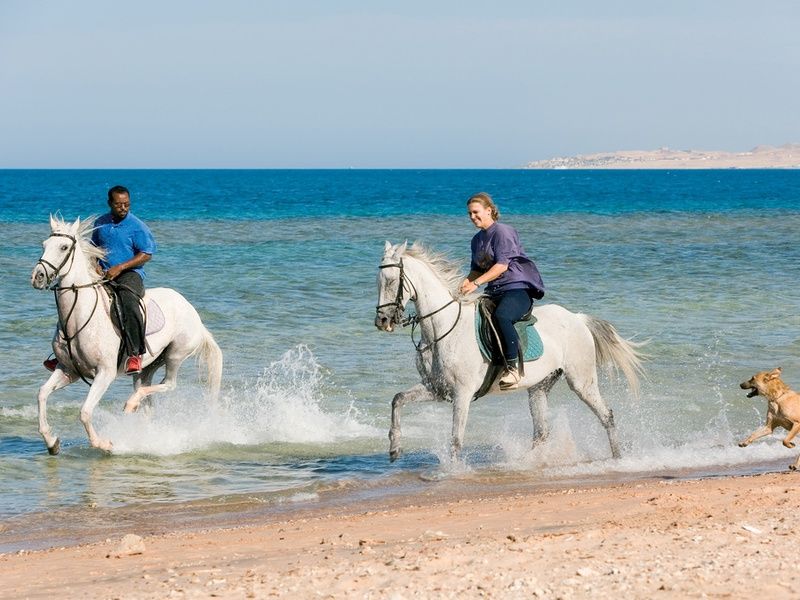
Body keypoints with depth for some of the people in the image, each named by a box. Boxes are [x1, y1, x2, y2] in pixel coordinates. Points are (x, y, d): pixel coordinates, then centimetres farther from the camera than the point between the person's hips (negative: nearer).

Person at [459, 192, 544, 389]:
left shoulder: (502, 232, -7)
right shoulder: (477, 239, 19)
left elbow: (502, 265, -16)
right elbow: (477, 269, 23)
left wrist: (476, 283, -23)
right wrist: (465, 283, 2)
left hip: (517, 288, -10)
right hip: (495, 292, 10)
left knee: (501, 317, -38)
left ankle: (513, 369, -37)